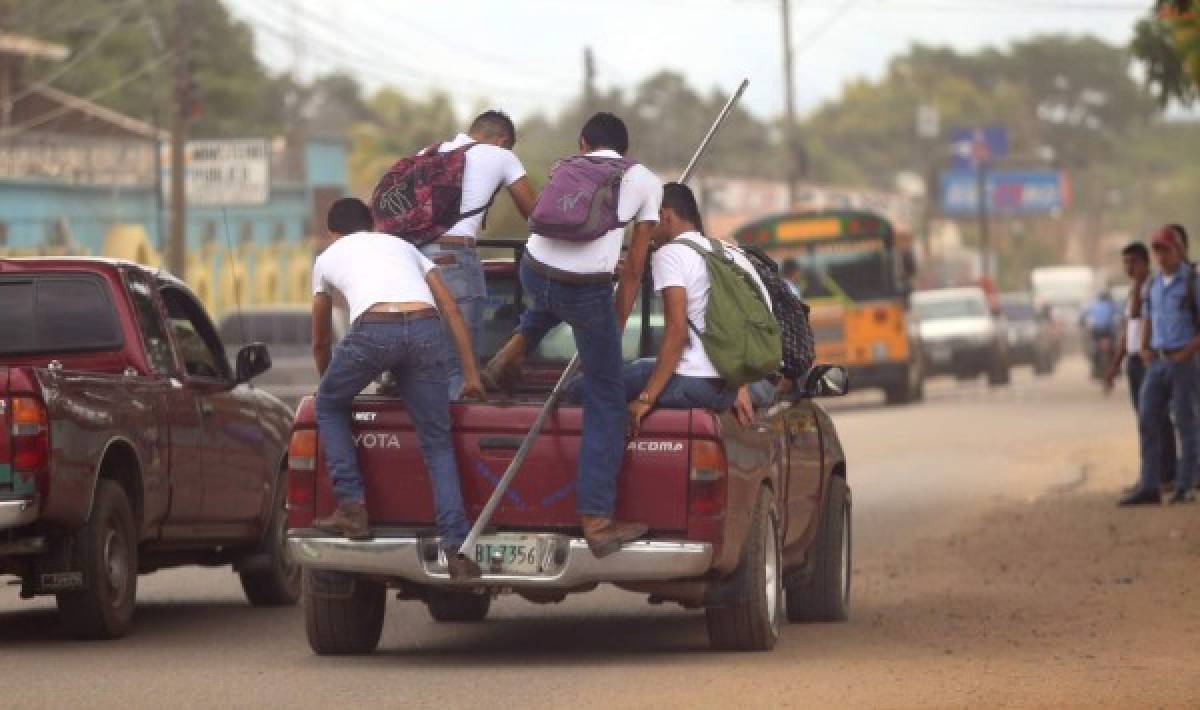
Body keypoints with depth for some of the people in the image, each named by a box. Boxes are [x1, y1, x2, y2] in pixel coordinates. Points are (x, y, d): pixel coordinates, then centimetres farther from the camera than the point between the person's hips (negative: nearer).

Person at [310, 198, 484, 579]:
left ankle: (352, 507, 16)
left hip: (373, 329, -2)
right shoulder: (402, 246, 37)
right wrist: (471, 374, 28)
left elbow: (320, 341, 41)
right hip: (425, 329, 2)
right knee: (438, 444, 10)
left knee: (328, 405, 26)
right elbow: (452, 310, 27)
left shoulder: (328, 258, 32)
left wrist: (329, 383, 58)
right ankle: (457, 550, -2)